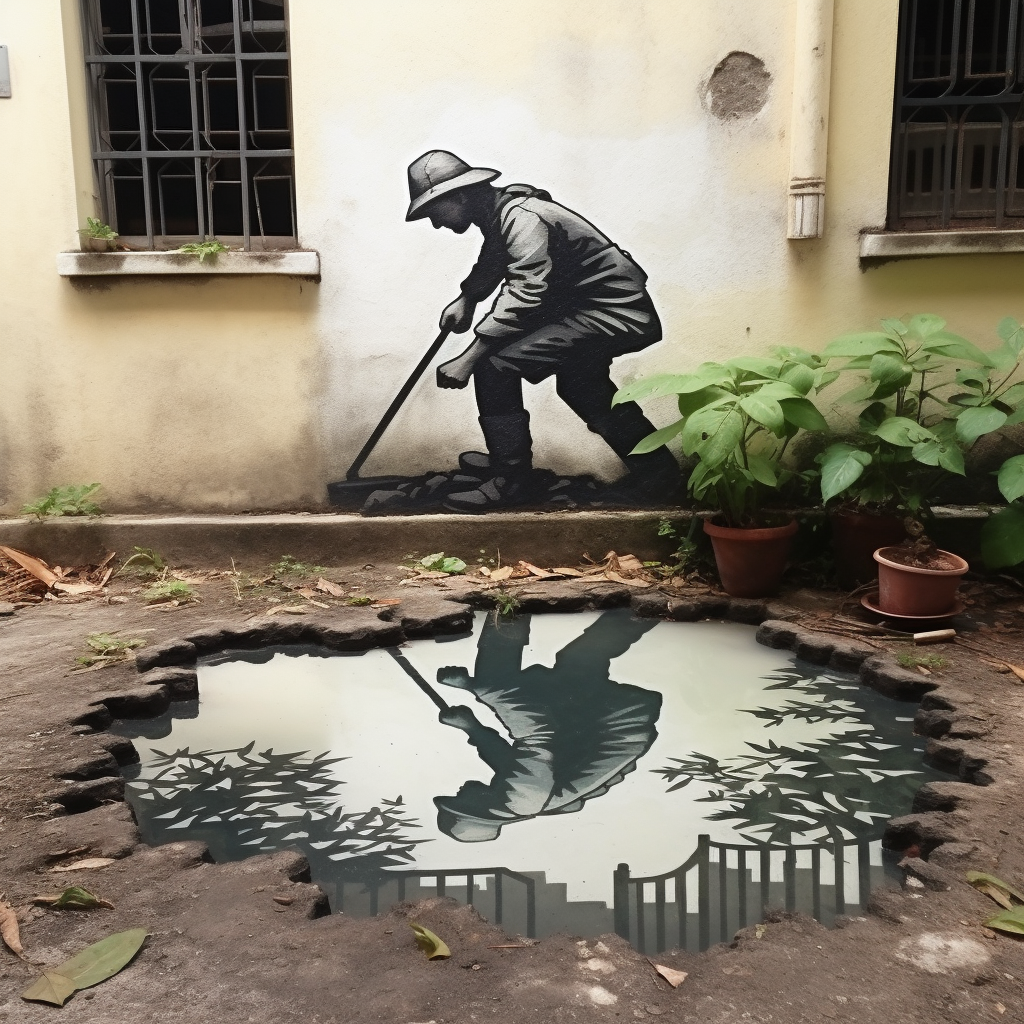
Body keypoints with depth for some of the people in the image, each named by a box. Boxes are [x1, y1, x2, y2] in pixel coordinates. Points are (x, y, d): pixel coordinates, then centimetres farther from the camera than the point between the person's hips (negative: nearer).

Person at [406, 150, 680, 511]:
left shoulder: (522, 219, -23)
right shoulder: (499, 214, 8)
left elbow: (523, 297, -29)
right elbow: (490, 265, 27)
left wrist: (468, 360, -27)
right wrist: (466, 298, 9)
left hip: (617, 315, -11)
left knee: (495, 364, -16)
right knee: (578, 383, 33)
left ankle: (510, 481, -4)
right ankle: (654, 469, 42)